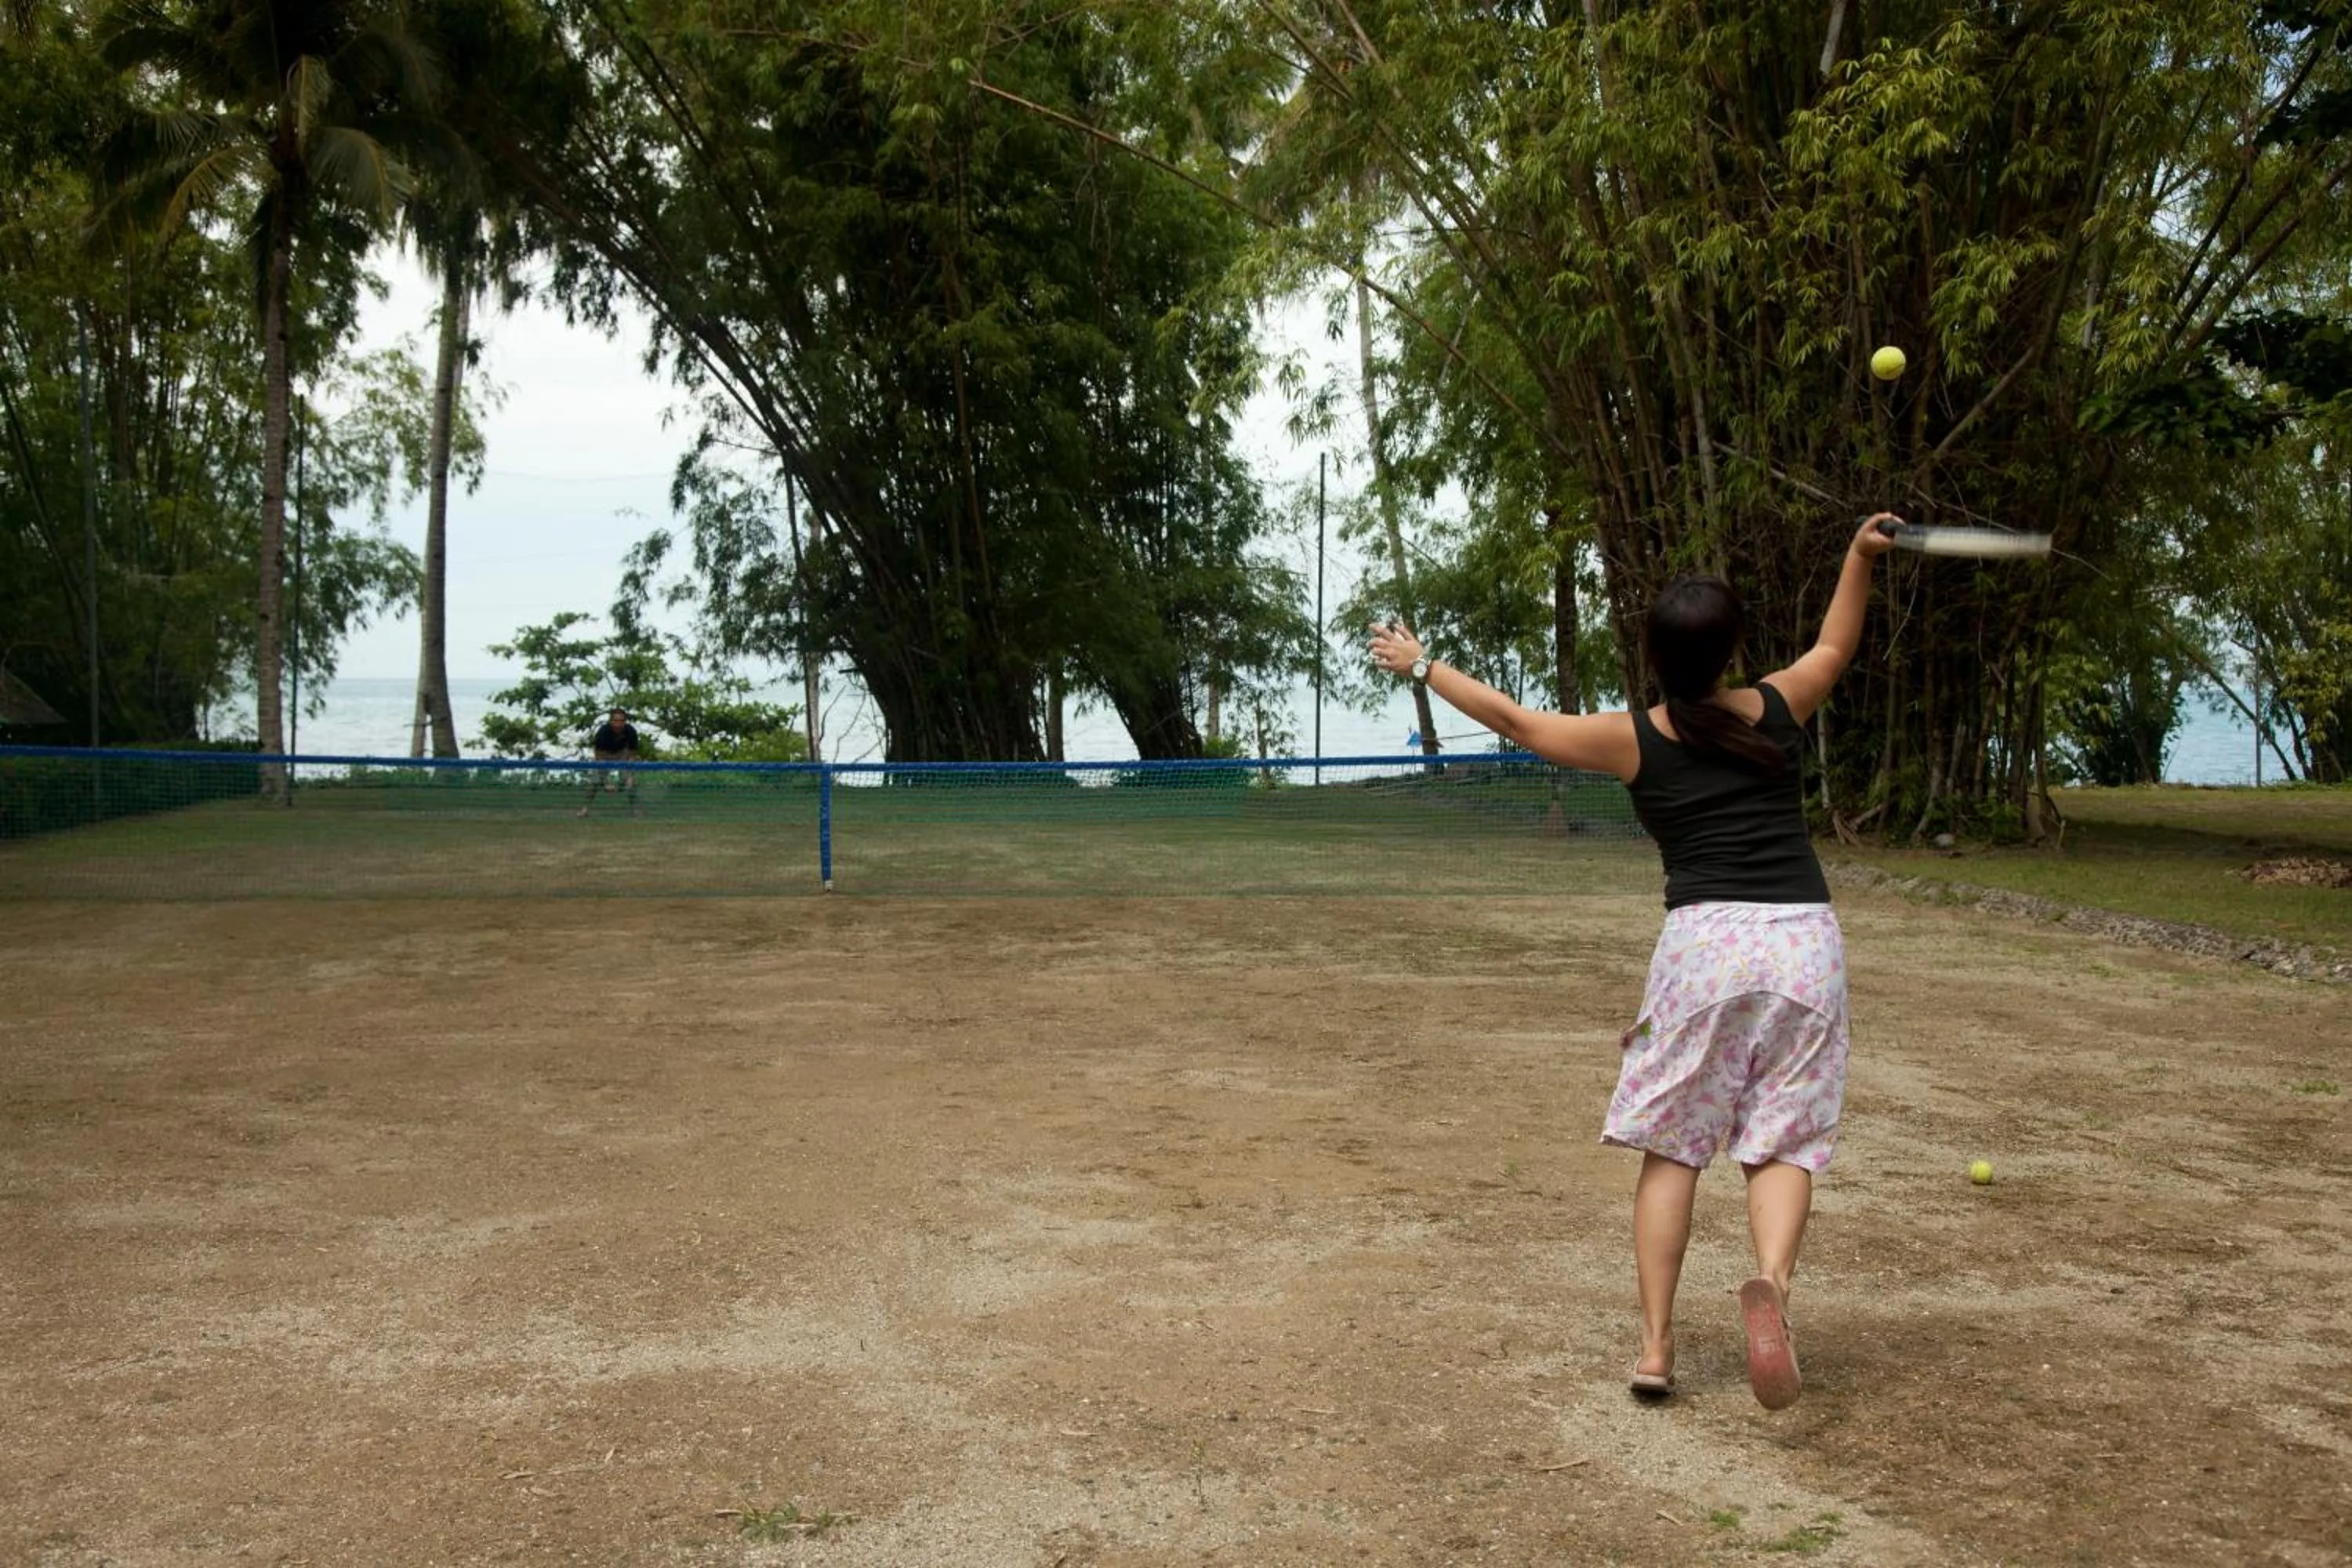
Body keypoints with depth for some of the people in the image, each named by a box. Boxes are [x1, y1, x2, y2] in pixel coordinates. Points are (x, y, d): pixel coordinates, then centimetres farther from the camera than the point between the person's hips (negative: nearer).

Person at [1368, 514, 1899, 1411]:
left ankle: (1656, 1344, 3)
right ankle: (1772, 1281, -27)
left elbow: (1515, 721, 11)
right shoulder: (1778, 711, 8)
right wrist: (1862, 555, 29)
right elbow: (1834, 648, 30)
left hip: (1703, 940, -2)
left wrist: (1421, 665, 22)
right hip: (1803, 938, 2)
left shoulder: (1634, 740, 2)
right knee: (1782, 1148, 3)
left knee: (1671, 1148, 8)